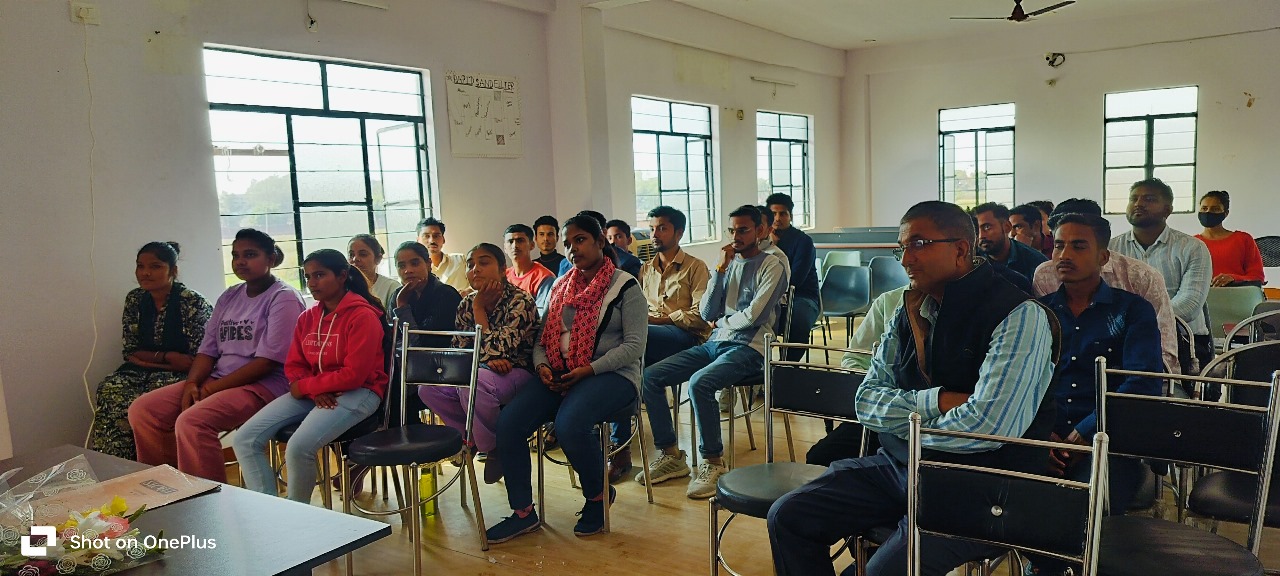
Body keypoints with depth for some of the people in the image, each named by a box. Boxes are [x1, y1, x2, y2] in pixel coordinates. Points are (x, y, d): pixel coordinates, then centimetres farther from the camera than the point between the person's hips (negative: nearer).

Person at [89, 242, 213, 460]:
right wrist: (167, 357, -12)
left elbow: (199, 360, -12)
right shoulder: (134, 299, 6)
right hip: (141, 371, 5)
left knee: (137, 404, -30)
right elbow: (130, 351, 6)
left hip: (179, 374, -5)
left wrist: (149, 358, -15)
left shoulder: (193, 302, -11)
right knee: (109, 392, -24)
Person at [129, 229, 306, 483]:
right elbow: (208, 350, 13)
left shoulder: (284, 298, -8)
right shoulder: (229, 297, 16)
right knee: (142, 410, -3)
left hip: (264, 385, -8)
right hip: (218, 381, 8)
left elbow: (268, 361, -15)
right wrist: (192, 383, -7)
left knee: (191, 423, -30)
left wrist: (214, 387, -14)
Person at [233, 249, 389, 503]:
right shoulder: (307, 318, 11)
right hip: (312, 393, 8)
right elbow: (293, 366, 12)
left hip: (357, 392, -7)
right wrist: (315, 392, -9)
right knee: (245, 439, -9)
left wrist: (305, 387, -9)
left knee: (298, 447, -30)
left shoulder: (363, 316, -12)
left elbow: (354, 375, -17)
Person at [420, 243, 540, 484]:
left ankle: (496, 448, -12)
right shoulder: (466, 305, 2)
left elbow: (494, 352, -23)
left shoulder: (520, 301, -18)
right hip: (482, 372, 7)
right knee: (429, 387, -14)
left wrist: (479, 308, -17)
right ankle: (474, 437, 1)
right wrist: (489, 360, -19)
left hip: (519, 372, -7)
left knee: (473, 383, -35)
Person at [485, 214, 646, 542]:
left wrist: (588, 370, -18)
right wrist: (542, 366, -7)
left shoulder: (625, 287, -2)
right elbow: (543, 337, 15)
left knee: (569, 423, -34)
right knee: (508, 423, -17)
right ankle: (523, 513, 0)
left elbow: (634, 346, -9)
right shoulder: (561, 286, 16)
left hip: (611, 375, -5)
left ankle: (598, 495, -3)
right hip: (559, 376, 6)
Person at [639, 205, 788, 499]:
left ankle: (713, 462, -18)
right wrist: (721, 269, -2)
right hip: (715, 343, 7)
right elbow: (707, 314, 5)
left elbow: (752, 316, -13)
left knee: (699, 383, -34)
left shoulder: (771, 266, -2)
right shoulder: (727, 262, 16)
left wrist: (720, 322, 4)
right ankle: (671, 455, -1)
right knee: (650, 376, -8)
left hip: (747, 347, -7)